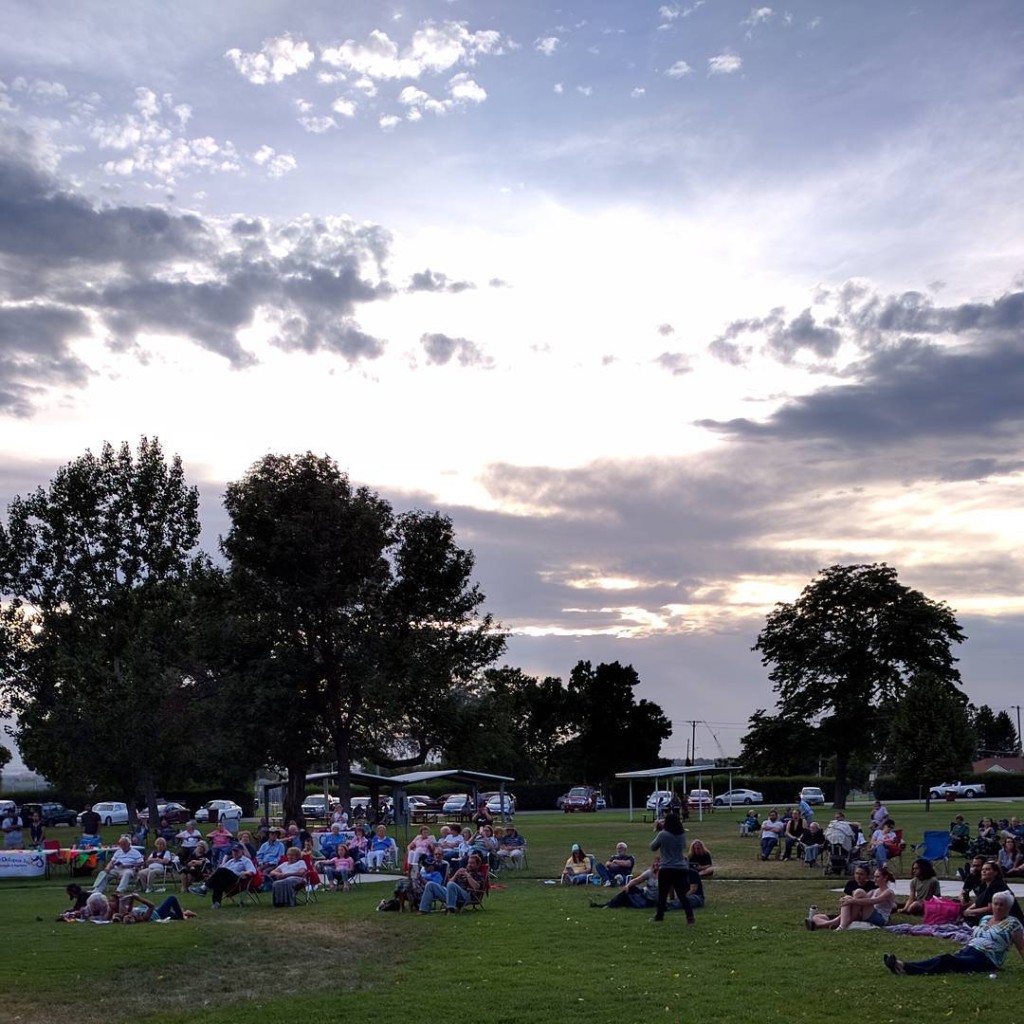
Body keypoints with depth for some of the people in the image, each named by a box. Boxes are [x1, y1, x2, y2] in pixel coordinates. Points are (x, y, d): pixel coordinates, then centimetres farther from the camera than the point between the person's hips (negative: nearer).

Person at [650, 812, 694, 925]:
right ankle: (690, 917, -8)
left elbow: (653, 847, 1)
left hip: (666, 869, -4)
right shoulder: (682, 835, 4)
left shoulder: (663, 834, -11)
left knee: (662, 894, 13)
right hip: (681, 869, 4)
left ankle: (659, 915, 23)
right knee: (681, 894, 5)